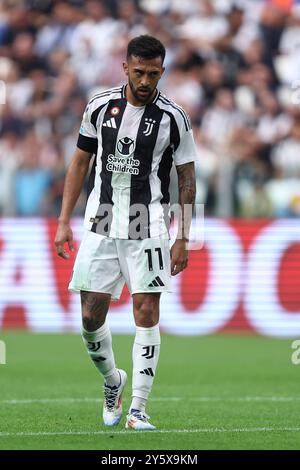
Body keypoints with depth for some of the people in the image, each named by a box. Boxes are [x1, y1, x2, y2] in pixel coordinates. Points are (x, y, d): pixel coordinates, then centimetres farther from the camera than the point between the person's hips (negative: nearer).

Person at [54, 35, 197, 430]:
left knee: (146, 311, -8)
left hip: (147, 227, -2)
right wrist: (64, 221, 8)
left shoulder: (172, 117, -3)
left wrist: (183, 239, -2)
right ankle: (112, 380, 28)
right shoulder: (100, 106, 4)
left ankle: (138, 409, -4)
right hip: (101, 226, 2)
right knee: (91, 315, 0)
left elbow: (187, 179, 2)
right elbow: (80, 163, 12)